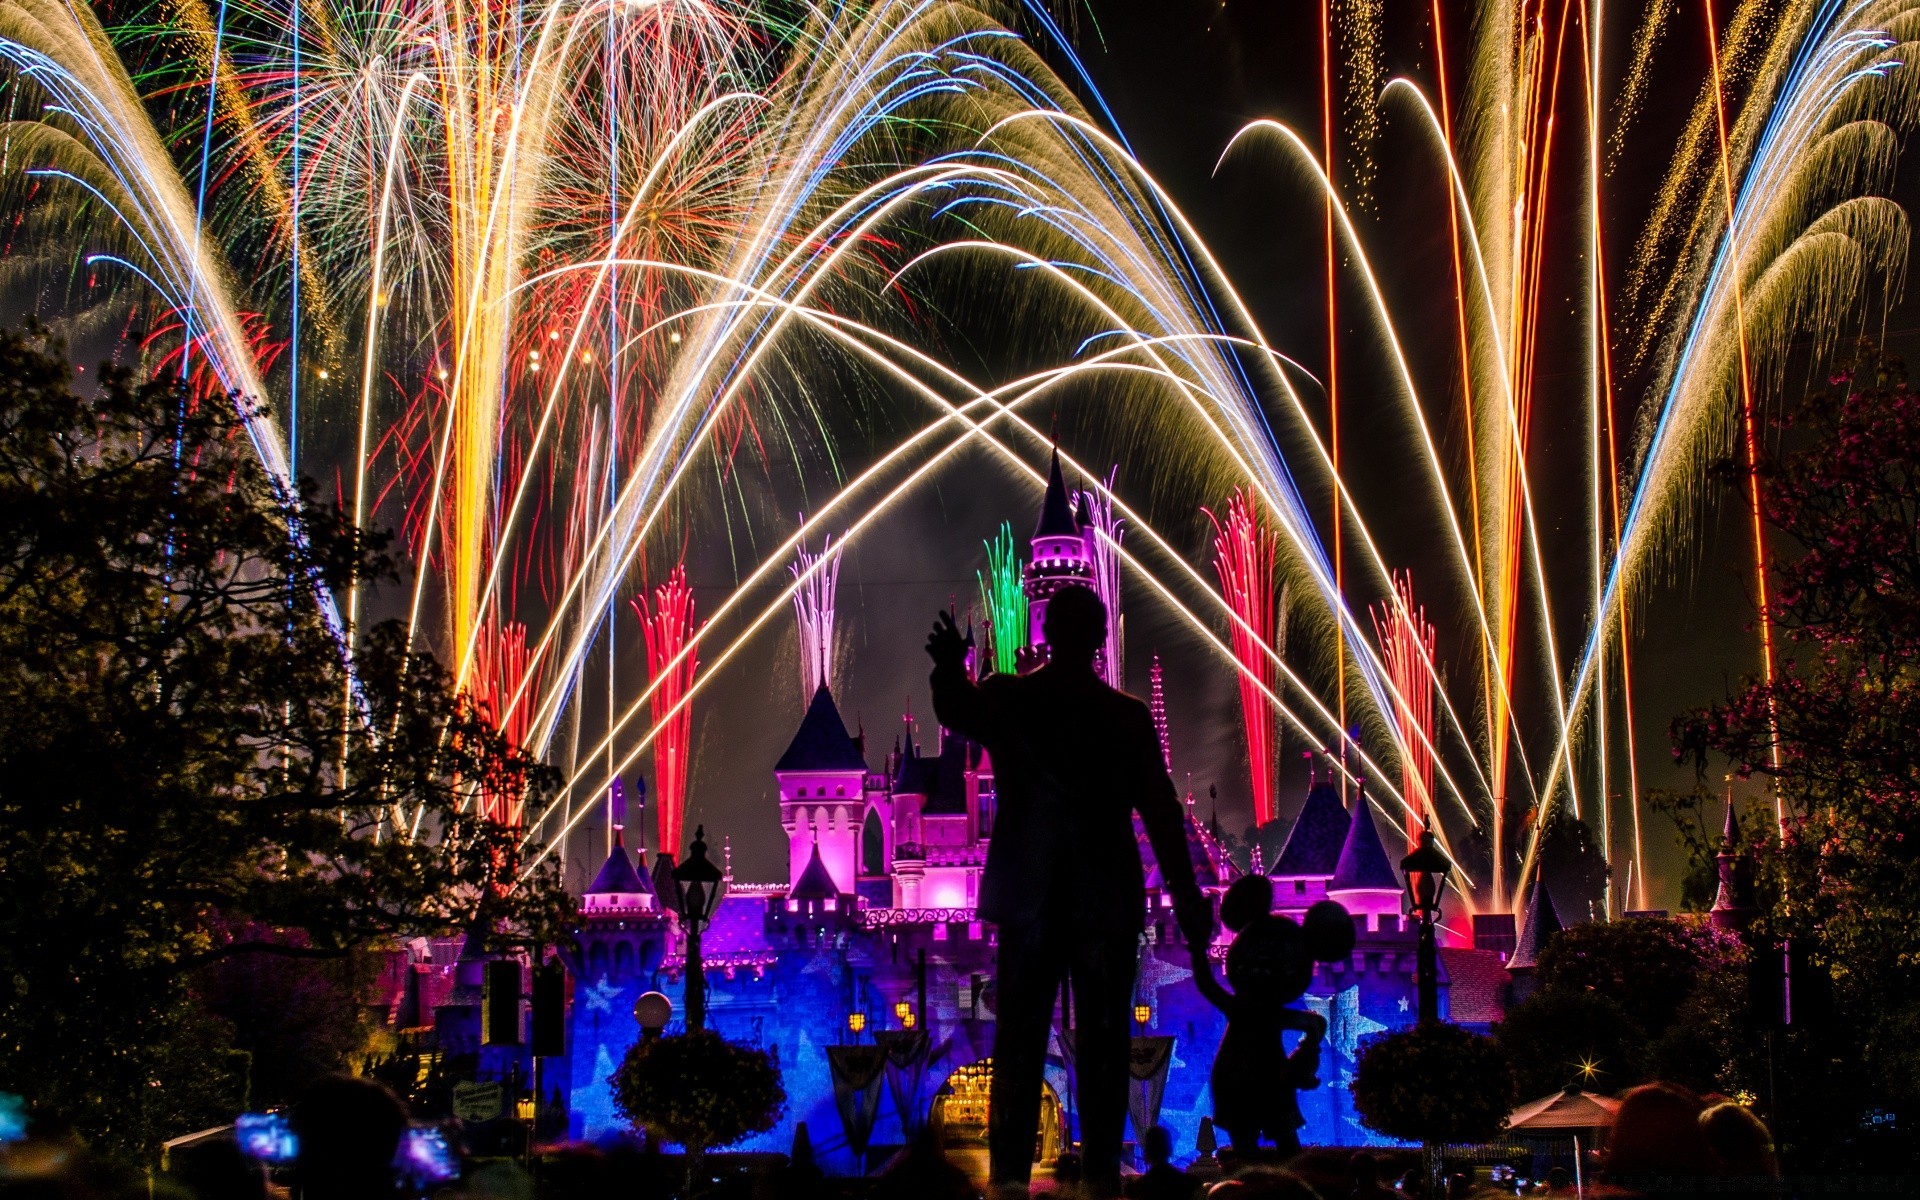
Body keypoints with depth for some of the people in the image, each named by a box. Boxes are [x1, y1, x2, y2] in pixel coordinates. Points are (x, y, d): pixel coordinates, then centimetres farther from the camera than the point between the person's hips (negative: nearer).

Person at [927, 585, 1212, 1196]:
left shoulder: (1128, 716, 11)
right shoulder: (1006, 698, 7)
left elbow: (1161, 812, 9)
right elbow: (958, 716, -16)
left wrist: (1187, 900, 3)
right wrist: (950, 674, -39)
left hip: (1107, 899, 2)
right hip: (1031, 896, -2)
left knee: (1103, 1043, 3)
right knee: (1019, 1037, -3)